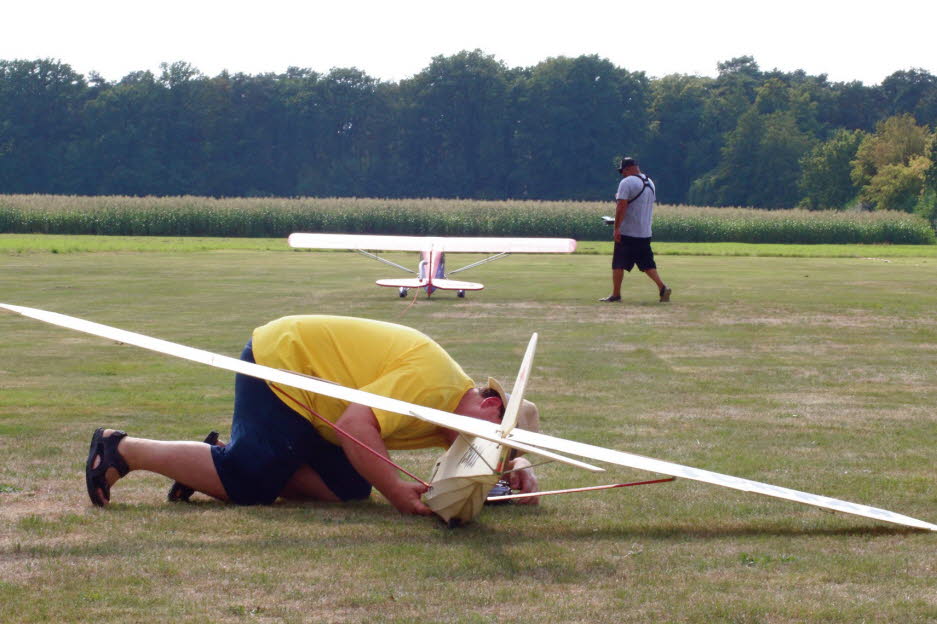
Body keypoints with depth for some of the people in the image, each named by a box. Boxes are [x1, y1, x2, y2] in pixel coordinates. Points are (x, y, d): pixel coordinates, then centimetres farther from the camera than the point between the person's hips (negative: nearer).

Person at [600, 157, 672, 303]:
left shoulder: (627, 182, -12)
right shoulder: (650, 183, 13)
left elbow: (622, 206, -20)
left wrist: (617, 228, -18)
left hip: (627, 231, -7)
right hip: (645, 232, 7)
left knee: (618, 264, 2)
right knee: (647, 263, 10)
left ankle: (616, 294, 4)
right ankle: (662, 287, -7)